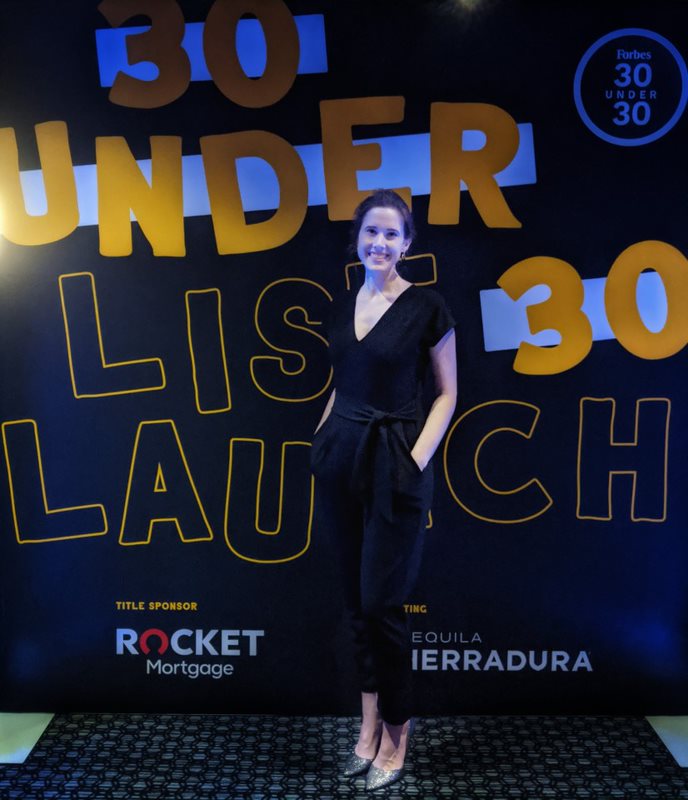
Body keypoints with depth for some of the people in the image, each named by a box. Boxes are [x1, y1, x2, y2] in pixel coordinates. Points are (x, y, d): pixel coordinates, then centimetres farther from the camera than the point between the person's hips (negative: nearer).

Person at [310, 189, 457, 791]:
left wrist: (418, 458, -13)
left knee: (382, 601, -1)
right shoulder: (341, 308, 10)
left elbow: (447, 393, -3)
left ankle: (396, 735, 18)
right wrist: (321, 438, 9)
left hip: (393, 463, -5)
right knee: (356, 598, 11)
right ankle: (370, 721, 27)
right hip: (340, 456, 6)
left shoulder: (426, 306, -6)